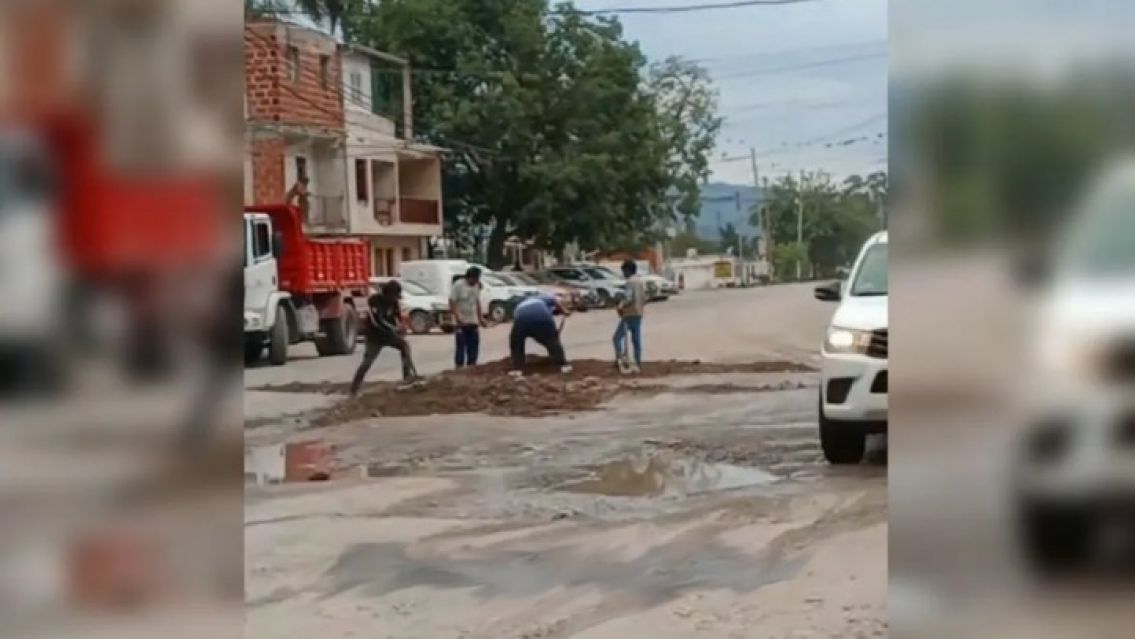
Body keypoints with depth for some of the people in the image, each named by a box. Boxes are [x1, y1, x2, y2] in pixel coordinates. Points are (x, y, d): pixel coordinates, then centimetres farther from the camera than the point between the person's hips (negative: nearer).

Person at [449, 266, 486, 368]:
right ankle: (459, 368, -1)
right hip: (461, 323, -7)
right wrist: (458, 319, -21)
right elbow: (451, 303, -15)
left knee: (473, 346, 9)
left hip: (473, 322, 7)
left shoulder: (476, 286, 8)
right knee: (461, 347, -5)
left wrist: (481, 318, 13)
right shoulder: (458, 285, -13)